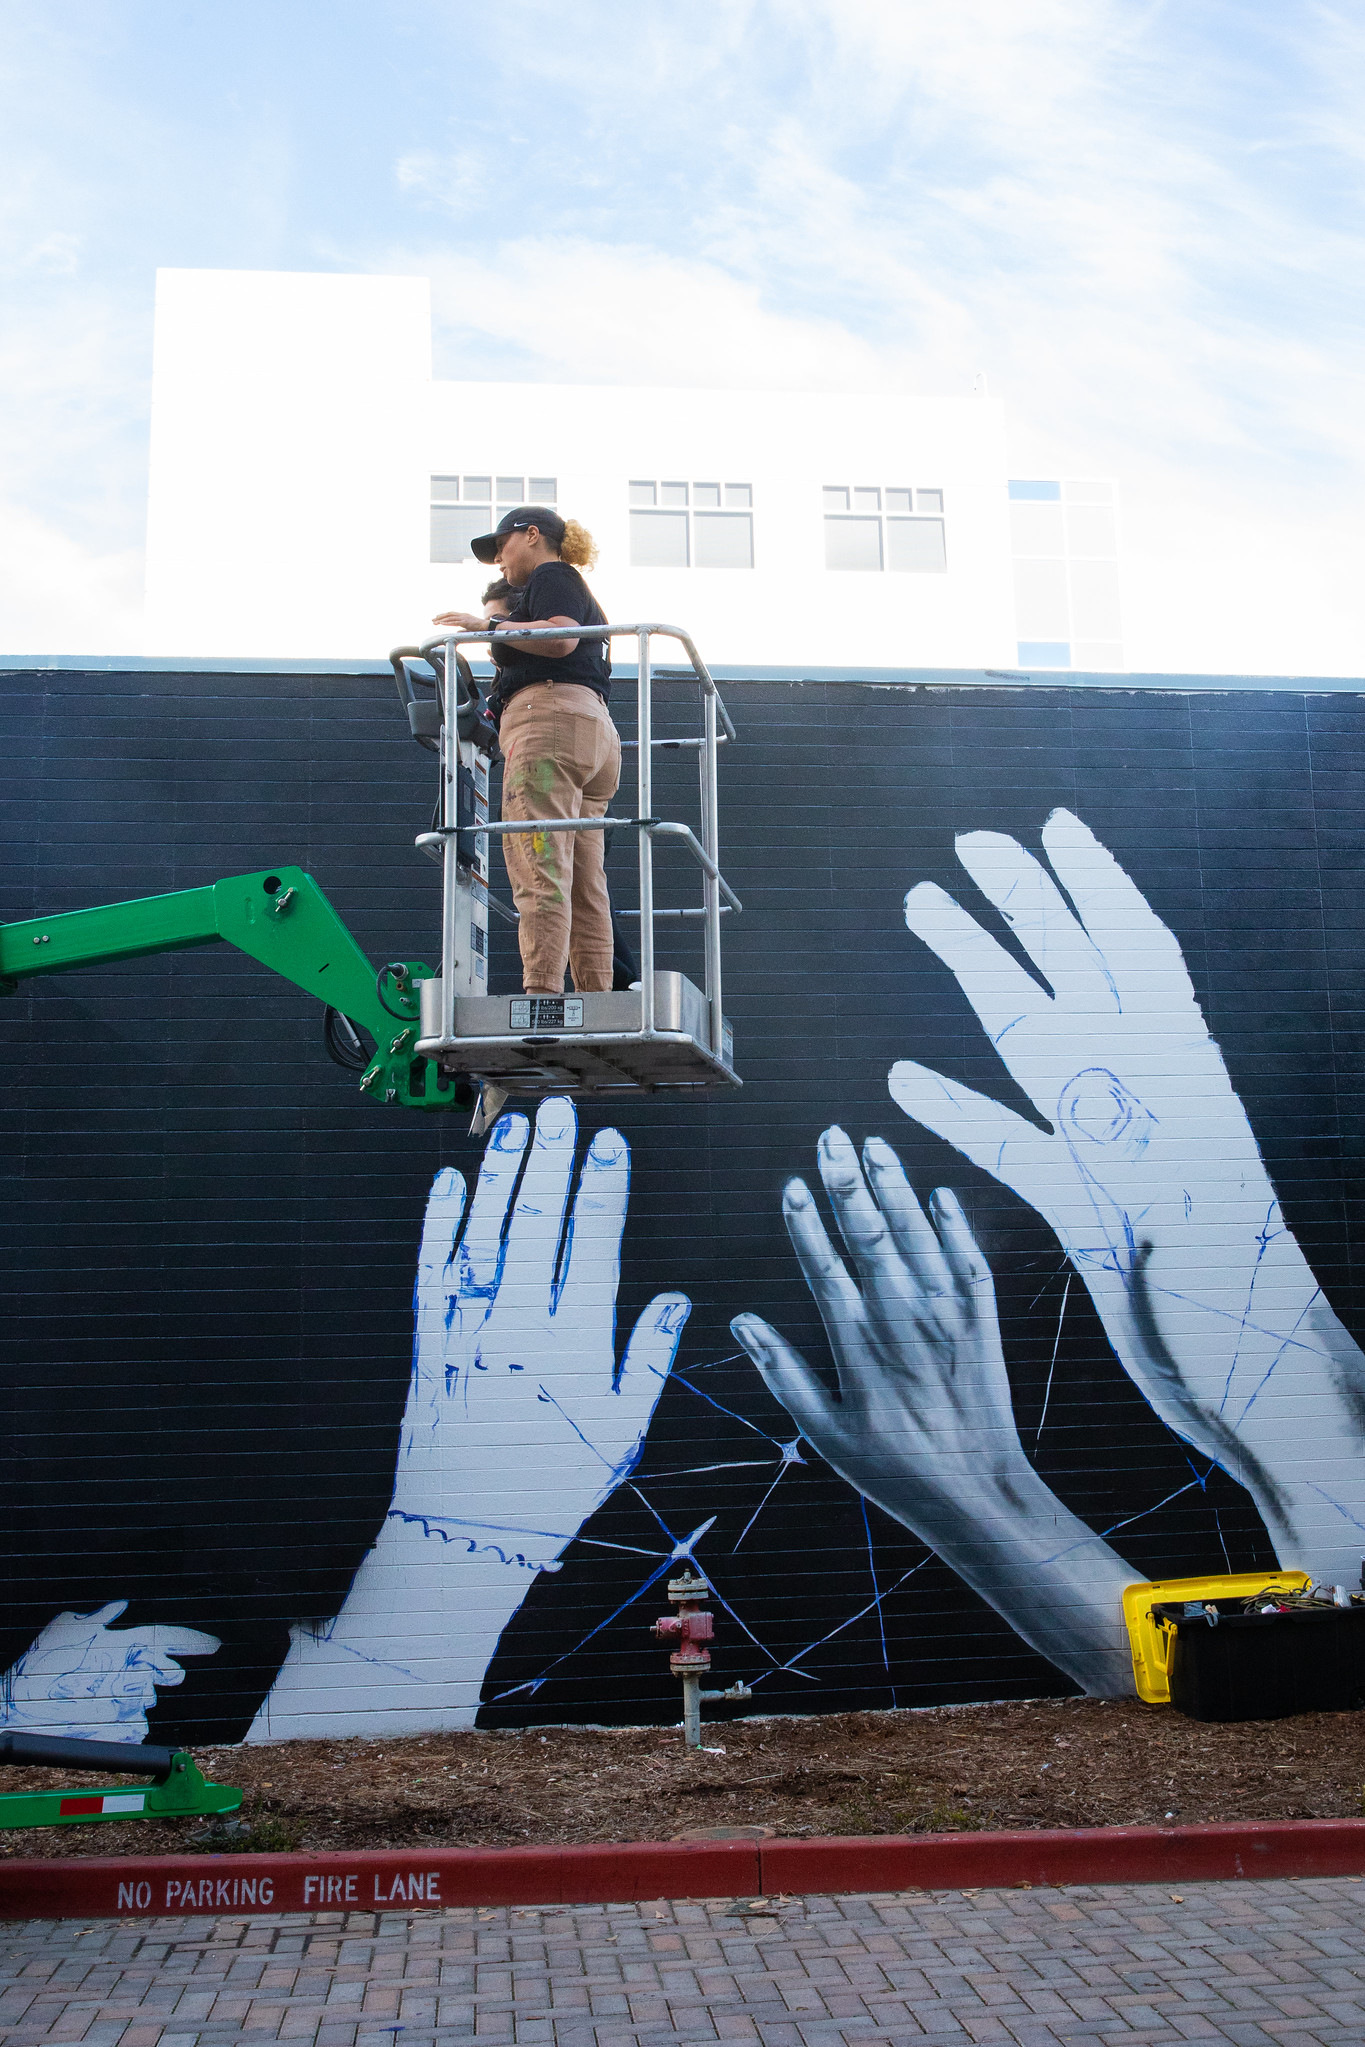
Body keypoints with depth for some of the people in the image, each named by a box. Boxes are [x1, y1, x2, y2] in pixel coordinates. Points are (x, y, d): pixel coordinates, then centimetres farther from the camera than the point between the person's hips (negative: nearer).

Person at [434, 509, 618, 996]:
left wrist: (489, 627, -7)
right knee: (583, 882, 1)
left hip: (551, 718, -10)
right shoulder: (584, 597, 35)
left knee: (538, 867, -19)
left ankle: (541, 993, -29)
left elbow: (560, 637, -13)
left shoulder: (552, 576, 6)